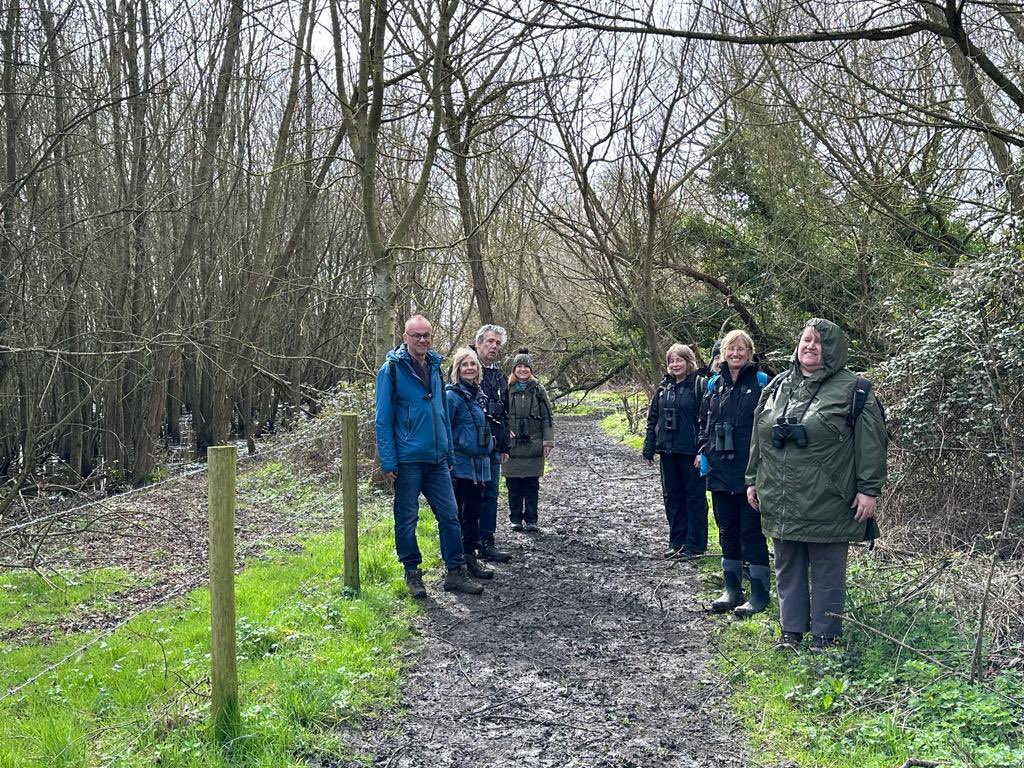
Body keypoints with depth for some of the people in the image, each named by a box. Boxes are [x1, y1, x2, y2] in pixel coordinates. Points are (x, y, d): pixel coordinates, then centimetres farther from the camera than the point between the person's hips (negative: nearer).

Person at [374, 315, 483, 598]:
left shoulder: (434, 367, 12)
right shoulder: (392, 369, -7)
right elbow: (383, 420, -8)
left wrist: (449, 454, 15)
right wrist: (388, 462, -13)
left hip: (437, 459, 6)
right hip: (408, 460, -5)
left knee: (449, 515, 6)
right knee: (406, 518, 5)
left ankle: (456, 572, 14)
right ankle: (412, 574, 17)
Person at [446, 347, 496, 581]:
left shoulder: (479, 395, 13)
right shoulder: (452, 396, -10)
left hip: (480, 464, 7)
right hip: (459, 465, -7)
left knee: (474, 511, 12)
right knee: (455, 513, 0)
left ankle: (470, 556, 21)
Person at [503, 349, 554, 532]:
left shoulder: (538, 390, 4)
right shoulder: (507, 390, 3)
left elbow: (547, 418, 4)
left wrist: (548, 441, -2)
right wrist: (504, 432, -8)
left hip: (533, 446, 0)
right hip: (512, 446, 0)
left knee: (532, 484, 4)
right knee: (513, 484, 5)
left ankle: (531, 520, 11)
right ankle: (515, 519, 15)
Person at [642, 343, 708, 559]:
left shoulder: (697, 385, -8)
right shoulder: (664, 387, 11)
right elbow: (653, 418, 14)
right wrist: (649, 448, 9)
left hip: (690, 452, -7)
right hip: (668, 450, 7)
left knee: (694, 497, 3)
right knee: (672, 497, 12)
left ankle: (695, 545, 10)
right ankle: (677, 542, 23)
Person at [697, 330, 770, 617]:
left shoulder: (760, 382, -5)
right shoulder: (714, 384, 11)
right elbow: (704, 421, 19)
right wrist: (704, 449, 7)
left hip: (750, 471, -5)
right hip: (720, 471, 6)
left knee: (751, 531, 0)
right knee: (727, 530, 12)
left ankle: (759, 594, 9)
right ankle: (732, 590, 23)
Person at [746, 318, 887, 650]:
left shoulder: (852, 390, -5)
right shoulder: (778, 386, 11)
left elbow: (871, 443, -8)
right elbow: (759, 438, 17)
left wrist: (869, 489, -11)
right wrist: (754, 480, 16)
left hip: (826, 504, -5)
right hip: (780, 502, 5)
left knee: (827, 571, 6)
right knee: (787, 569, 14)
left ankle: (825, 635, 17)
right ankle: (791, 630, 26)